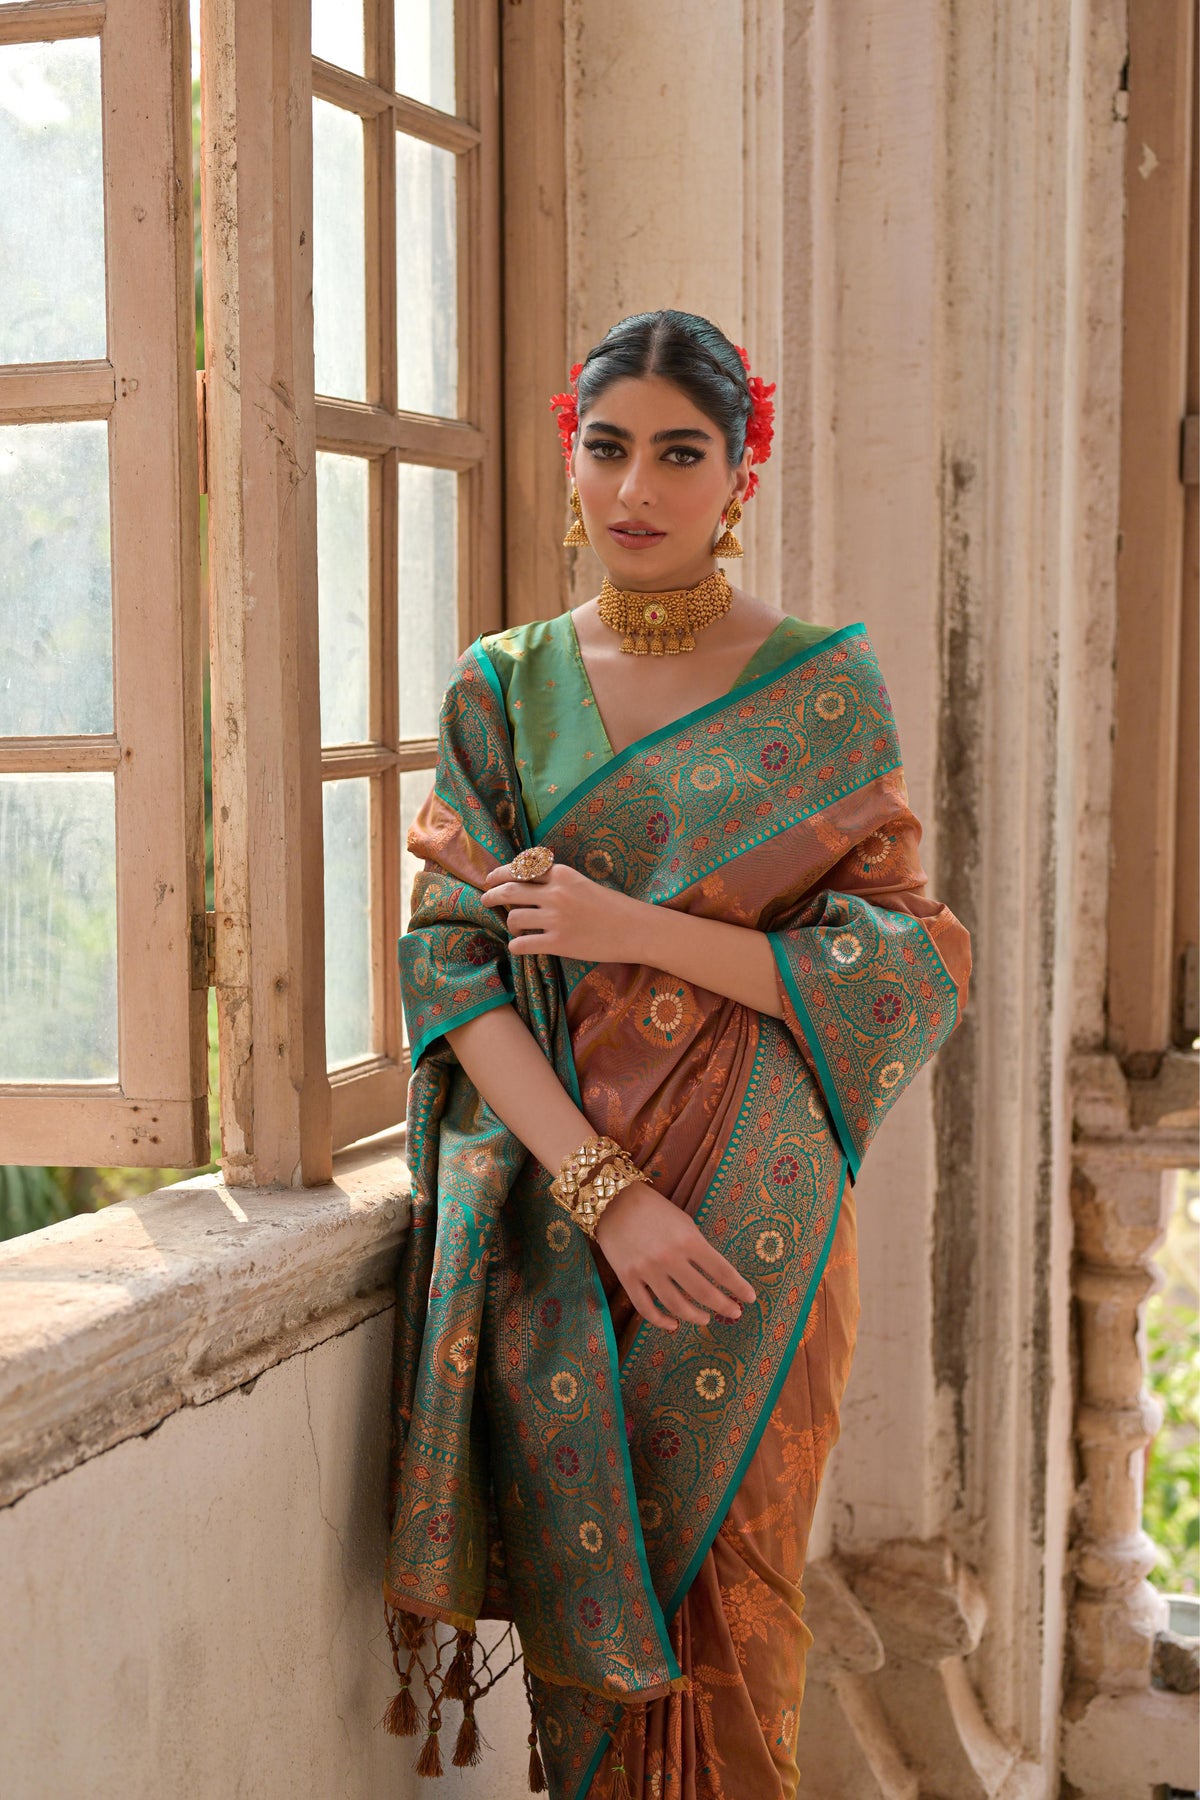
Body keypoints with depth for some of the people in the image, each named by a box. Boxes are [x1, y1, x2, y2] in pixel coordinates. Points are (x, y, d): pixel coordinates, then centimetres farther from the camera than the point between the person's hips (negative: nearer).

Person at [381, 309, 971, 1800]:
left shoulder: (825, 689, 2)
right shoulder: (502, 688, 7)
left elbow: (907, 961, -3)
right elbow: (451, 964, -1)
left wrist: (630, 925, -12)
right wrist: (604, 1186, -15)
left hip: (748, 1221, -1)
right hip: (553, 1215, 2)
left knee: (722, 1610, 4)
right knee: (577, 1606, 6)